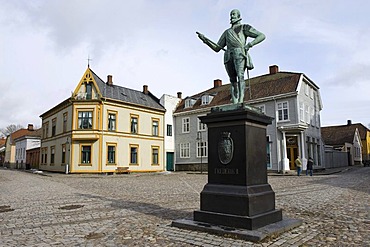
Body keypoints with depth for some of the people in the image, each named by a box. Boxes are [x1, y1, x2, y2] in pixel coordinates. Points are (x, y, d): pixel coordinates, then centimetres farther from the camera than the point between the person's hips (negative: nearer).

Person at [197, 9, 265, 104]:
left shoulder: (244, 28, 18)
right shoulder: (227, 32, 31)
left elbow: (262, 36, 8)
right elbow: (217, 48, 26)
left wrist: (250, 44, -8)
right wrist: (205, 39, 15)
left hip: (240, 54, -4)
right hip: (228, 57, 4)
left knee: (240, 76, -24)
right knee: (233, 81, -4)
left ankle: (240, 101, -35)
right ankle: (234, 104, -9)